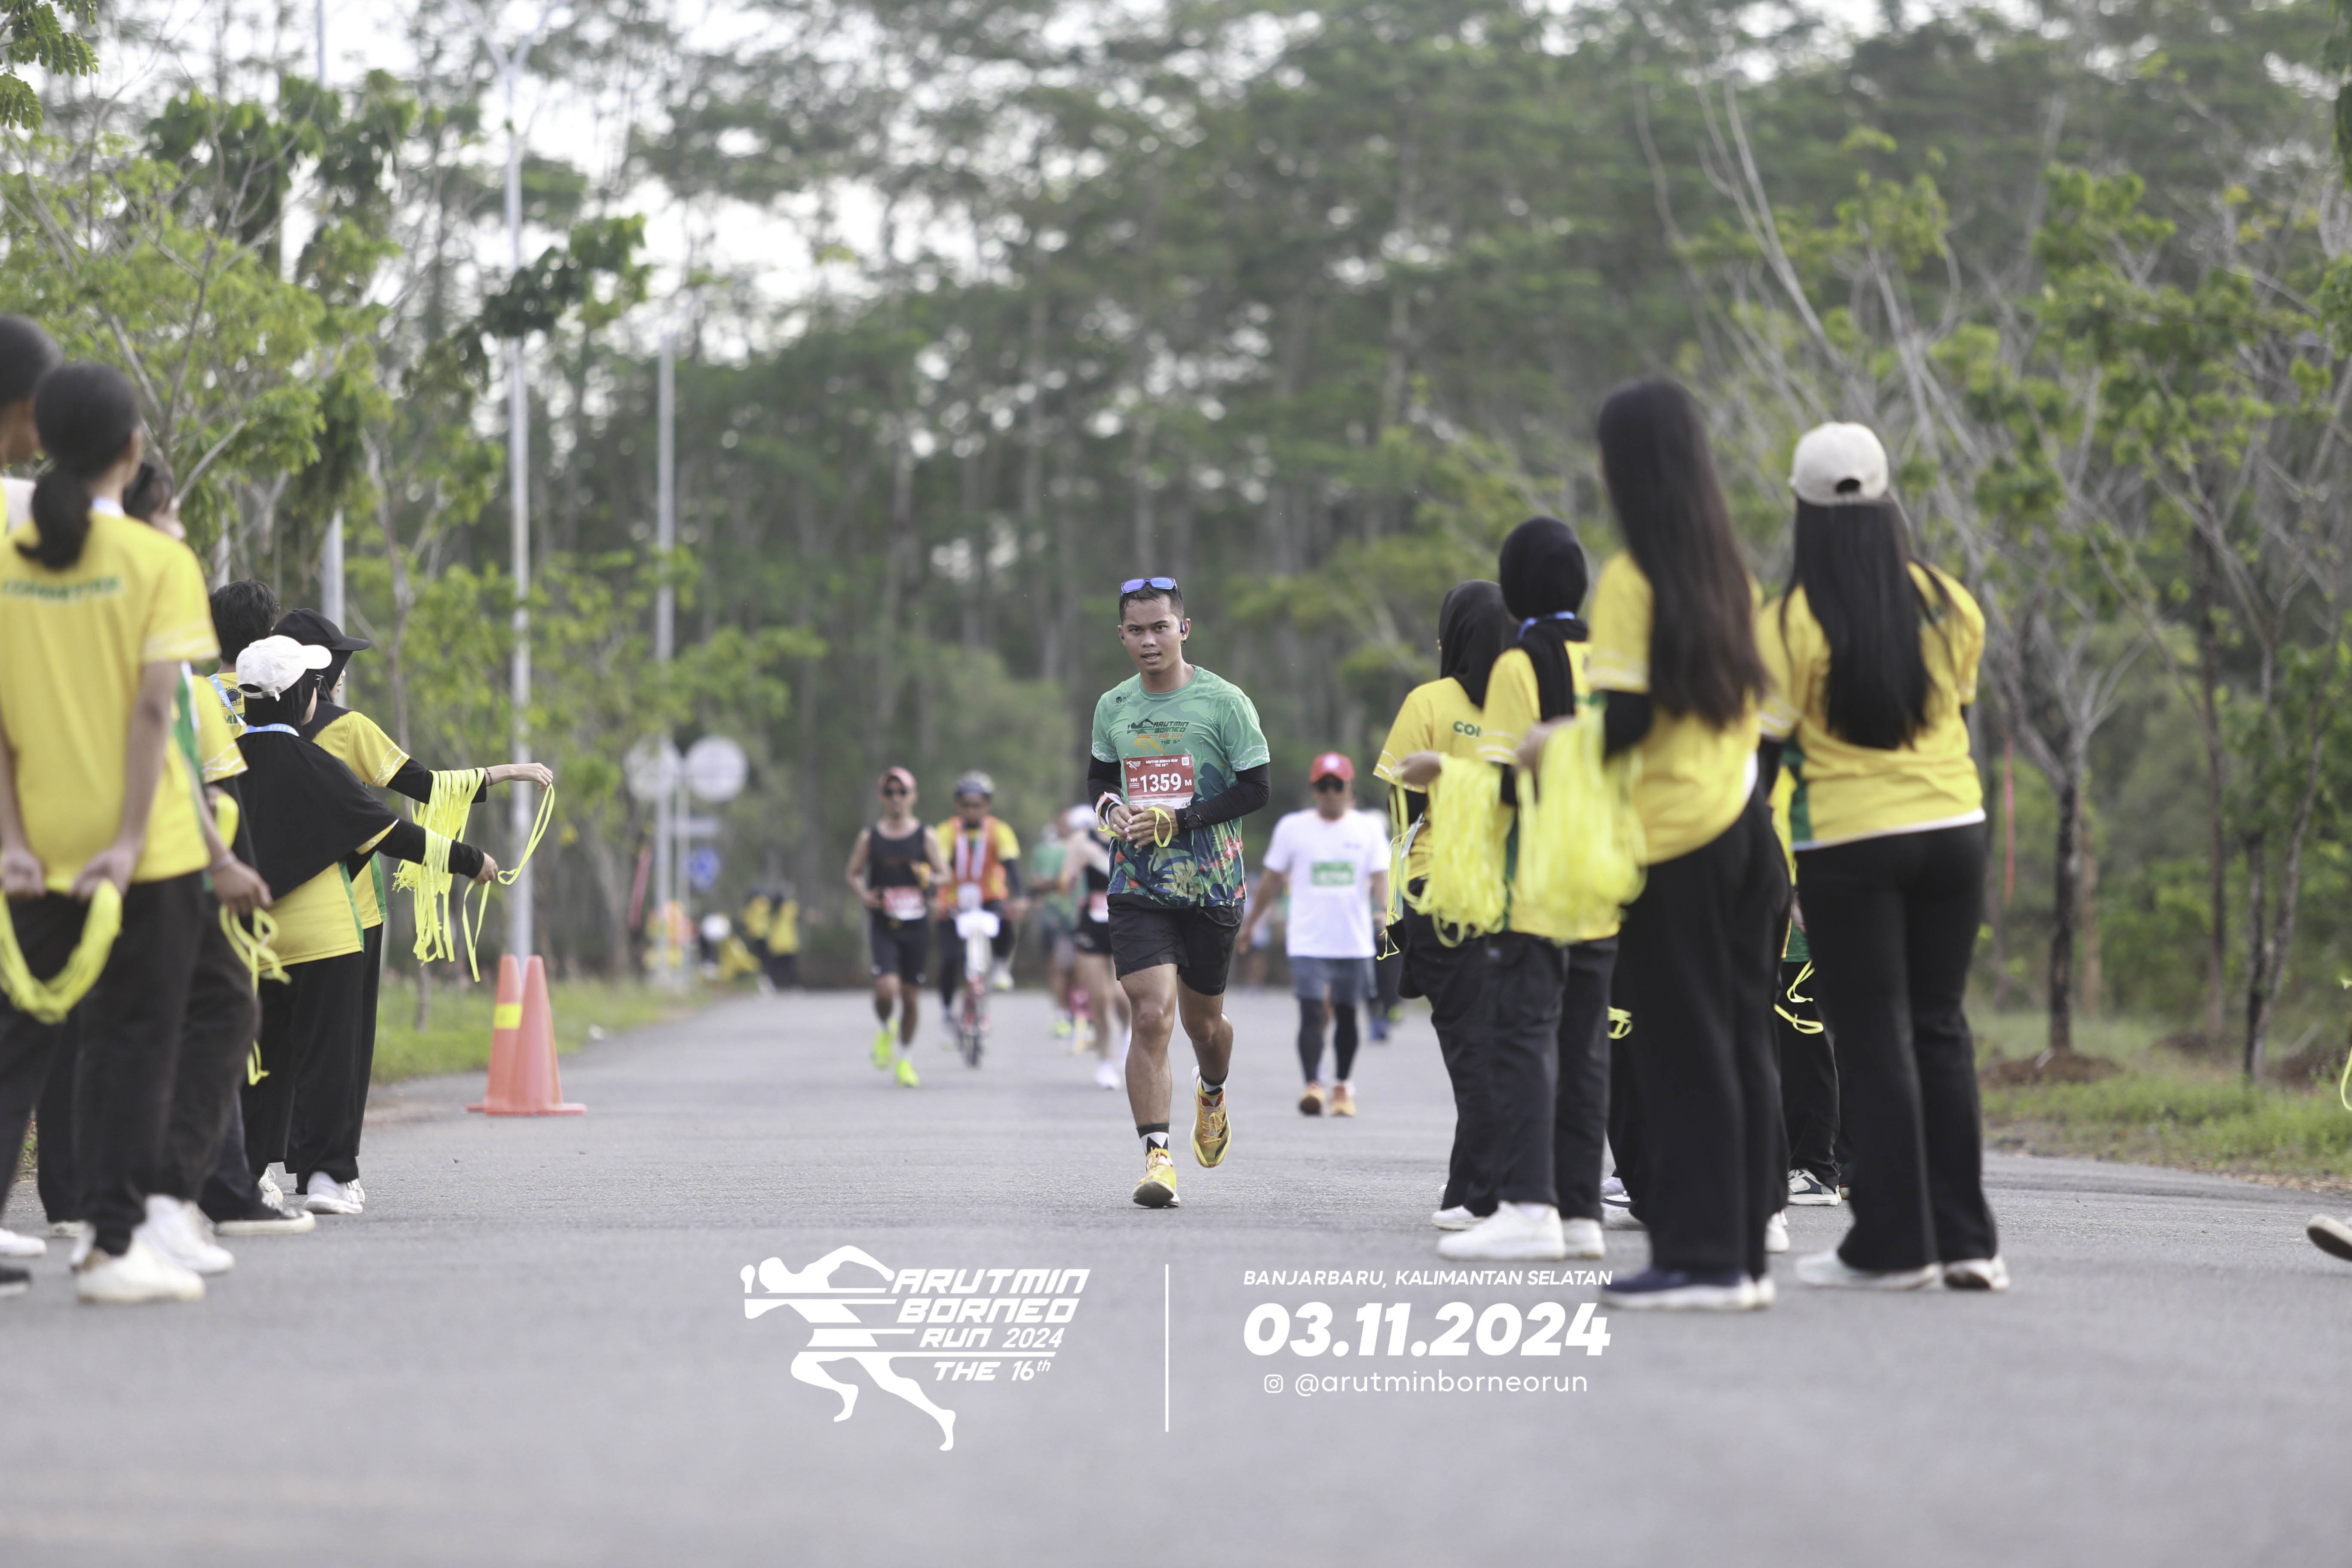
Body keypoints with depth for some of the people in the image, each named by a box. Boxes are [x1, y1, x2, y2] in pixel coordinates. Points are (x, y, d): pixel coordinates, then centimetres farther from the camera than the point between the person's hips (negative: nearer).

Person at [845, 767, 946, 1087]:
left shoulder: (925, 838, 3)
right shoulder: (870, 837, 4)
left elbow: (943, 873, 6)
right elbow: (853, 873, 13)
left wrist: (930, 878, -16)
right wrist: (863, 894, -8)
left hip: (916, 925, 1)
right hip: (883, 926, -1)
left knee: (912, 994, 5)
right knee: (886, 988, -18)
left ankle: (906, 1058, 21)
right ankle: (885, 1031, 14)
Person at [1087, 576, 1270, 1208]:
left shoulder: (1225, 701, -5)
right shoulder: (1113, 706, 6)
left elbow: (1256, 787, -6)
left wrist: (1177, 820, -14)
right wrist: (1110, 807, -2)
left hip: (1211, 883, -1)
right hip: (1138, 883, 1)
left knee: (1203, 1021, 13)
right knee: (1152, 1015, -15)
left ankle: (1212, 1094, 47)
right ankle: (1157, 1156, -15)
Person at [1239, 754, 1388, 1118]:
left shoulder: (1368, 829, 5)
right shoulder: (1292, 828, 4)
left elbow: (1380, 876, -3)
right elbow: (1273, 879, 12)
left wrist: (1385, 910, -23)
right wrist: (1249, 923, 17)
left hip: (1354, 941, 1)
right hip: (1308, 942, -1)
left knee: (1346, 1016, 9)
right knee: (1312, 1013, -14)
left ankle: (1343, 1087, 23)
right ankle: (1312, 1085, -19)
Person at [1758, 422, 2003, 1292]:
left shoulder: (1791, 623, -13)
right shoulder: (1948, 604, 0)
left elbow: (1768, 740, -10)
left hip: (1848, 847, -4)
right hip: (1953, 829, 4)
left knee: (1873, 1041, 2)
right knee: (1940, 1028, 12)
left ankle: (1894, 1243, 2)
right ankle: (1965, 1237, 10)